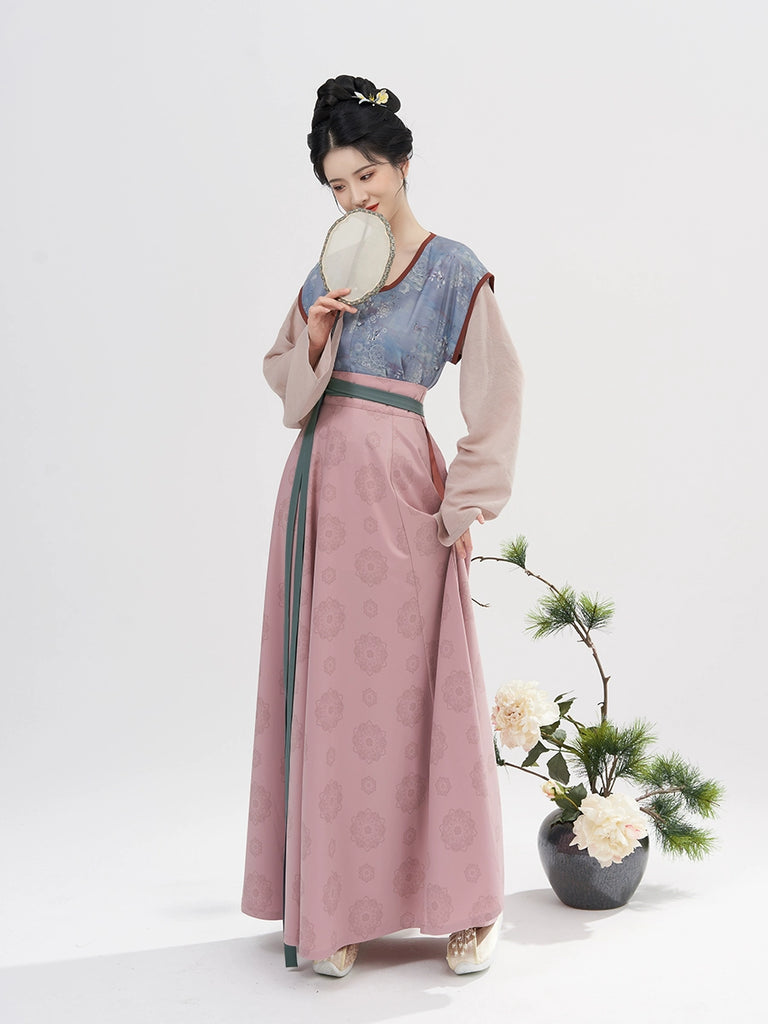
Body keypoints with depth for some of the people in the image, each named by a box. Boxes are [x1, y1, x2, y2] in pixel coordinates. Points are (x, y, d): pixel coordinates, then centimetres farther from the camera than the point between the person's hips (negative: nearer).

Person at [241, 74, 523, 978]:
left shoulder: (453, 271, -1)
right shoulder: (329, 266, 15)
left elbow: (496, 396, -2)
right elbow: (280, 372, 18)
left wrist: (465, 506, -6)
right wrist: (312, 336, -3)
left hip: (398, 493, -5)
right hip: (318, 484, 5)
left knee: (411, 688, -3)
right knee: (324, 691, 5)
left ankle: (467, 906, 10)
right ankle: (332, 905, 15)